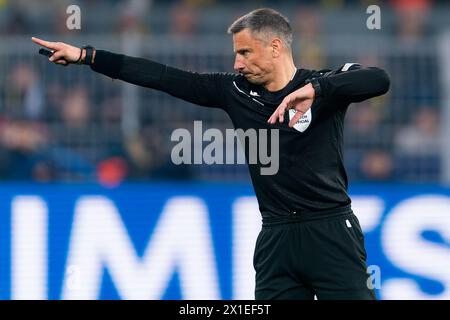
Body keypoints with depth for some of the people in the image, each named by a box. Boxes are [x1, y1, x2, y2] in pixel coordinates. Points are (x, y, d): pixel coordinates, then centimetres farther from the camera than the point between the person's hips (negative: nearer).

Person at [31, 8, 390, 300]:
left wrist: (313, 90, -31)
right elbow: (164, 78, 8)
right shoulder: (236, 91, 7)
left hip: (330, 234, -4)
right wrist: (85, 55, 8)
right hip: (276, 236, 4)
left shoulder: (325, 84, -4)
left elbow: (378, 80, -22)